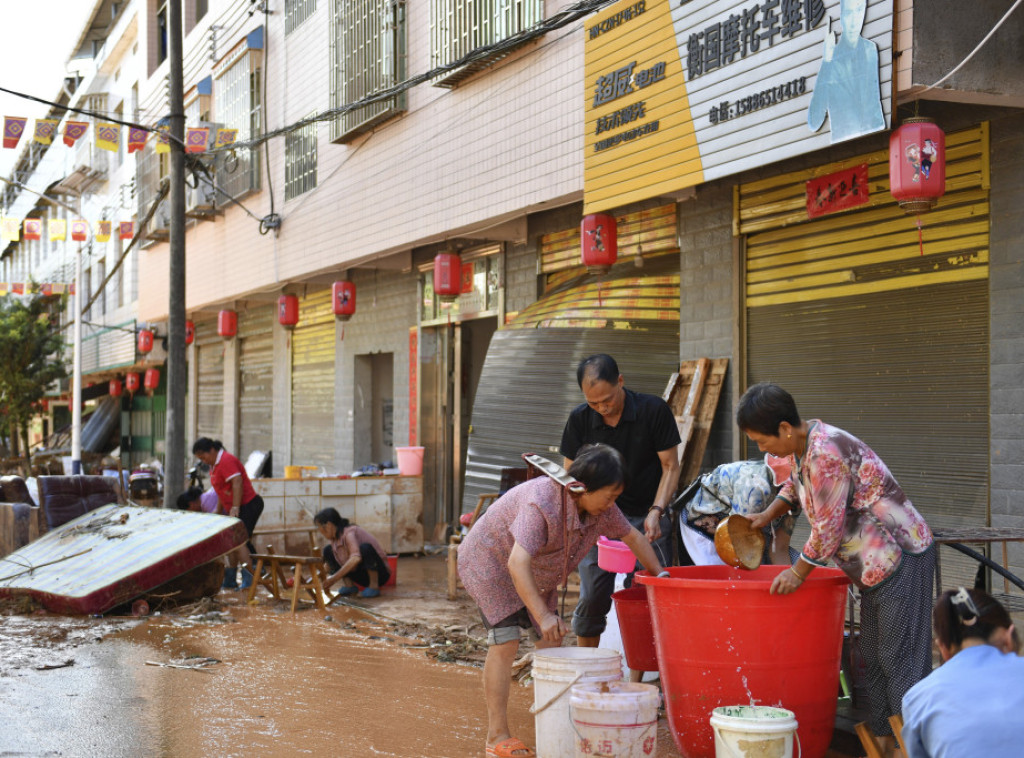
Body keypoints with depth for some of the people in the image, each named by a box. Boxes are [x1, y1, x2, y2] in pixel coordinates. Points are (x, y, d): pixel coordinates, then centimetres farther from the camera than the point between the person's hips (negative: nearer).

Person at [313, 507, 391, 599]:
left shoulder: (349, 532, -24)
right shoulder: (334, 538, 1)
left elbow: (355, 558, -41)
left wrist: (334, 578, -38)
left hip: (380, 573, -8)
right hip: (362, 575, 8)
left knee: (365, 547, -37)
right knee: (328, 550, -2)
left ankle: (374, 587, -21)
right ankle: (349, 585, -2)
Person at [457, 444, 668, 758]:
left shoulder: (602, 508, -15)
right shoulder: (541, 503, -39)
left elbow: (632, 536, 5)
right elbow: (517, 563, -47)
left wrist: (661, 576, 5)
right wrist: (543, 616, -52)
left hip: (538, 574, 8)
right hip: (491, 559, -8)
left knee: (552, 642, 1)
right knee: (505, 643, -18)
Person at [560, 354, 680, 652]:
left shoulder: (654, 410, -11)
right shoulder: (579, 420, -5)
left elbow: (670, 466, -6)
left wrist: (656, 511, -19)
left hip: (646, 517, -1)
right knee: (592, 599, -1)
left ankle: (639, 673, 4)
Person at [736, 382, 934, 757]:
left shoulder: (825, 453, -25)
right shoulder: (802, 445, 6)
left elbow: (828, 529, -21)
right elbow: (796, 482, 30)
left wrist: (798, 572, -10)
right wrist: (767, 515, 17)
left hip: (901, 559, -10)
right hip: (876, 564, 10)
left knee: (900, 659, -8)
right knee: (874, 657, 13)